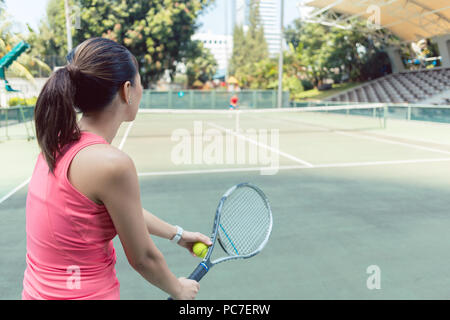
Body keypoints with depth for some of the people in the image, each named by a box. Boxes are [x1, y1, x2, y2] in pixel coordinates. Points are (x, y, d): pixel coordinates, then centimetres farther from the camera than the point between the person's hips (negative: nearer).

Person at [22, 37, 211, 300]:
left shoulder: (61, 141, -3)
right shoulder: (112, 163, -26)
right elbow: (143, 258, -15)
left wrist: (178, 234, 17)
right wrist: (178, 290, 4)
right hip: (85, 293, -7)